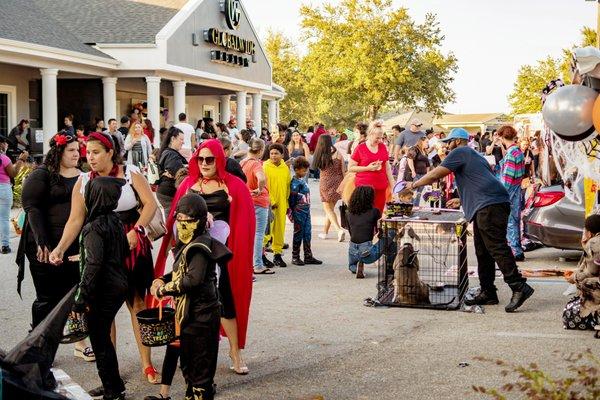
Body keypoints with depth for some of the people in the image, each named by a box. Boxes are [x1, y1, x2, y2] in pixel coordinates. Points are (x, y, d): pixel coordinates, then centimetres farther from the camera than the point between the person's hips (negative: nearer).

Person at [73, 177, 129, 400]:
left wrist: (81, 299, -21)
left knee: (100, 344, 4)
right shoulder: (115, 221, 5)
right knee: (104, 339, 20)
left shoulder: (93, 227, -19)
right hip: (119, 287, 8)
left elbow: (92, 265, -24)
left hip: (102, 292, -8)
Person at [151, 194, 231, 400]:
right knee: (187, 357, 21)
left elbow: (194, 279, -30)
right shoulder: (186, 244, 12)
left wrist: (164, 289, -20)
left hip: (201, 313, -10)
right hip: (190, 312, 10)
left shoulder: (200, 247, -19)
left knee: (201, 360, -2)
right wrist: (163, 280, 3)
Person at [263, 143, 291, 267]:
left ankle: (277, 254, 17)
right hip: (269, 204, -5)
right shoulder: (265, 167, -5)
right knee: (267, 229, -7)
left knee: (280, 230, 8)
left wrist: (287, 204, 13)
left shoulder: (286, 168, 9)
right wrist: (271, 202, -13)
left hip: (281, 205, 5)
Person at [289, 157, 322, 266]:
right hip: (299, 212, -8)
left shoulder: (302, 180, 11)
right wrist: (292, 212, -15)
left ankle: (308, 257, 16)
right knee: (298, 234, 0)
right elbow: (292, 198, -15)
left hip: (306, 211, 8)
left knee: (307, 234, 10)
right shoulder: (295, 182, -14)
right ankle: (295, 257, 9)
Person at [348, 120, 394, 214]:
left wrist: (392, 186, 13)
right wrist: (368, 168, -12)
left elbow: (388, 168, 18)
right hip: (364, 186, -4)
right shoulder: (360, 148, -2)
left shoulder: (383, 147, 12)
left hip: (381, 188, 4)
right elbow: (350, 168, -2)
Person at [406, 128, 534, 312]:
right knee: (483, 251, 11)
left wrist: (413, 185, 13)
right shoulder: (474, 155, 31)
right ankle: (487, 293, 13)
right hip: (488, 206, 10)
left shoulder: (459, 152, 2)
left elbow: (435, 175, 0)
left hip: (490, 205, -10)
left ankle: (519, 287, -19)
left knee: (496, 247, -14)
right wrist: (461, 200, 42)